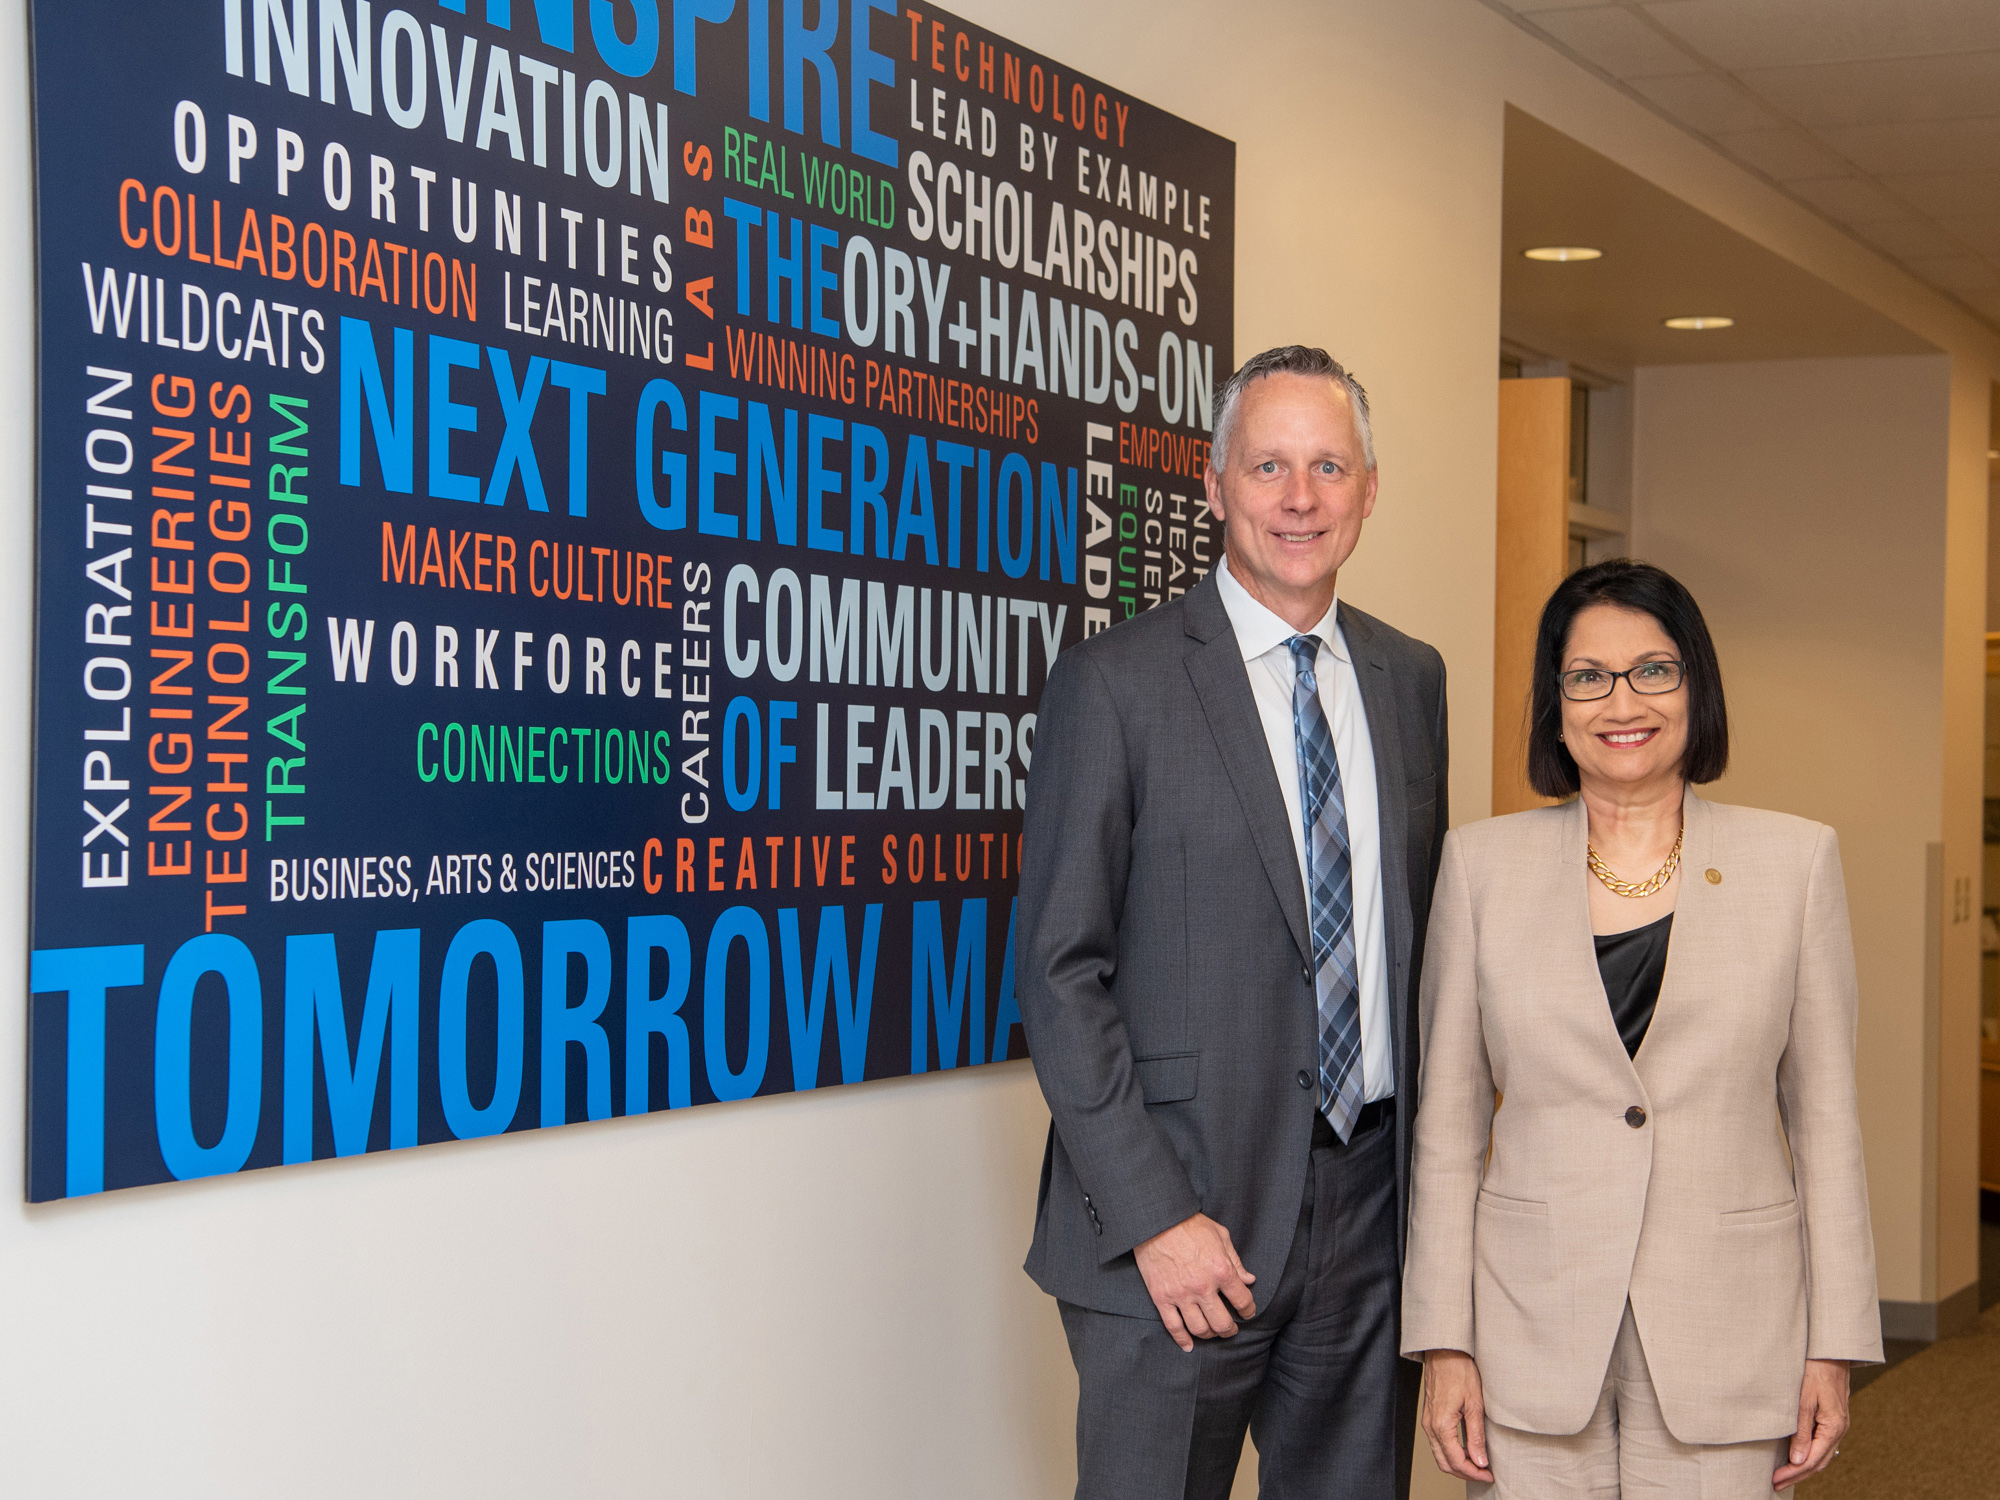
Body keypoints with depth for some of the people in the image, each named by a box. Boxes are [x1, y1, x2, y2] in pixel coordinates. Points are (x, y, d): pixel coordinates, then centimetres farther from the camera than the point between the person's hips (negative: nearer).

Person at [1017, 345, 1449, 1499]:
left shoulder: (1412, 679, 10)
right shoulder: (1116, 683, -6)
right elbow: (1059, 971, -9)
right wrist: (1154, 1218, -15)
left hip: (1372, 1202, 5)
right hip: (1181, 1231, -5)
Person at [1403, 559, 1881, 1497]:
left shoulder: (1795, 861, 3)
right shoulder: (1481, 865, 4)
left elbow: (1825, 1115, 5)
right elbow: (1447, 1122, 5)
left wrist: (1833, 1347, 1)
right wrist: (1444, 1343, 0)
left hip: (1727, 1333, 0)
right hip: (1533, 1334, 0)